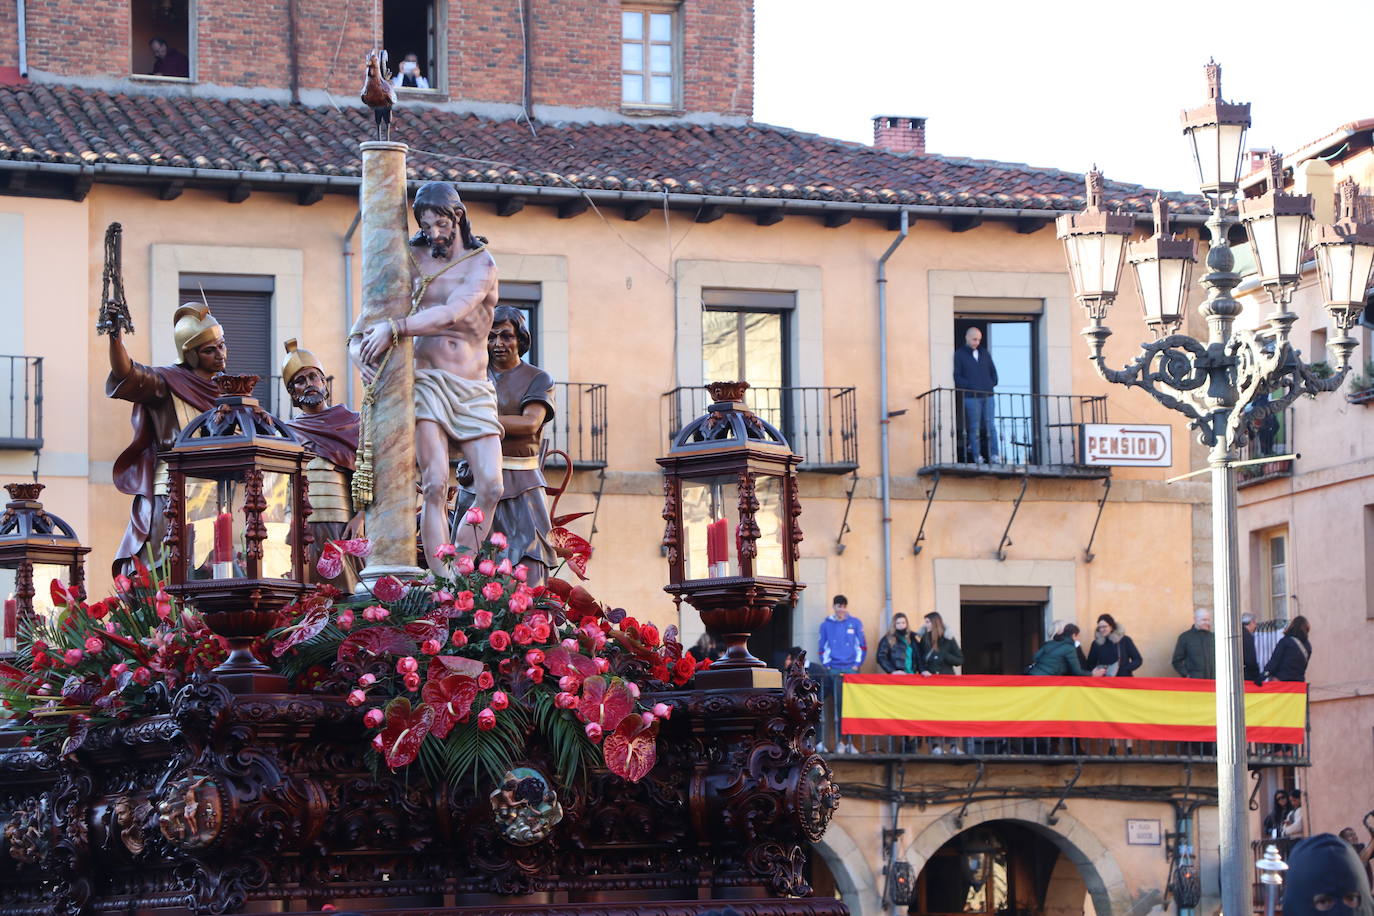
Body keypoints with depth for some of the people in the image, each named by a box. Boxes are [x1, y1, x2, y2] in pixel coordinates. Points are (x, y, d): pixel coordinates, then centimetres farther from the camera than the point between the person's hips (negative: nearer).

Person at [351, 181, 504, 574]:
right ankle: (442, 584, -19)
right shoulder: (413, 259, 7)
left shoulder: (481, 264, -2)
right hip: (428, 382, 0)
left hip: (474, 390, 0)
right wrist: (357, 345, -11)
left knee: (491, 488, -10)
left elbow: (451, 314, -19)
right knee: (436, 486, -15)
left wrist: (394, 328, -28)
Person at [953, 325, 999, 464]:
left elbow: (993, 372, 23)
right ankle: (977, 456, -2)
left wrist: (992, 384, 7)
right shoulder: (960, 355, 4)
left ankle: (994, 456, -2)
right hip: (971, 396, -4)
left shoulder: (985, 354, 19)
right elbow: (957, 376, -3)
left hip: (988, 395, 4)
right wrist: (970, 386, -11)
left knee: (991, 426, -1)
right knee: (974, 427, -4)